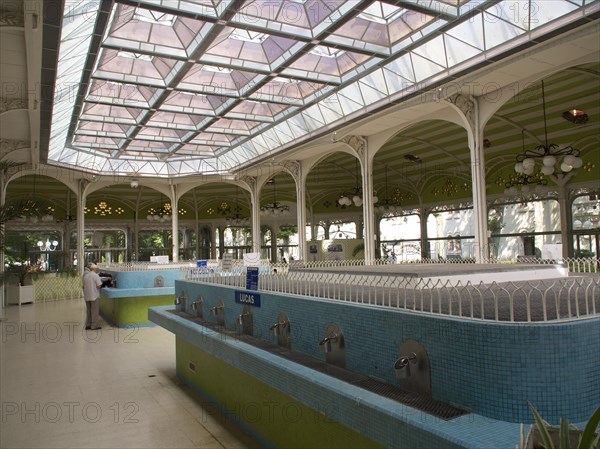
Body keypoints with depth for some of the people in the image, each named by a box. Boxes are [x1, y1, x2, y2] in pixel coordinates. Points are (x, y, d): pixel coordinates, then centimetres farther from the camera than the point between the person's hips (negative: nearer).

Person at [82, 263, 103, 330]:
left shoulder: (85, 275, 7)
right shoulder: (95, 275, -13)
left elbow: (84, 286, 9)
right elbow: (99, 286, -16)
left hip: (87, 296, 6)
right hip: (94, 296, -6)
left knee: (88, 311, 17)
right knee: (95, 311, 4)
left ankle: (88, 325, 22)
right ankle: (94, 326, 9)